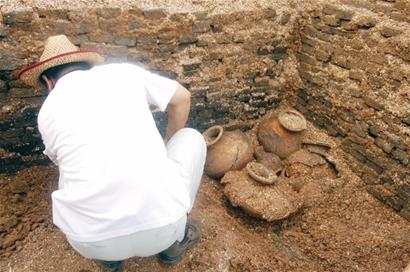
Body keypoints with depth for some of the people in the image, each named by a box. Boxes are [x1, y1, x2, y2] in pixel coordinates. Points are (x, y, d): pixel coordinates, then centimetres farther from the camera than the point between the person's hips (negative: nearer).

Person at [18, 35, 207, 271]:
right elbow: (182, 98, 20)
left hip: (91, 239, 3)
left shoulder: (47, 112, 13)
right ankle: (174, 239, 28)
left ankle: (107, 252, 27)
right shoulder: (124, 71, 9)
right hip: (161, 227, -1)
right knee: (191, 138, 24)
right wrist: (167, 142, 37)